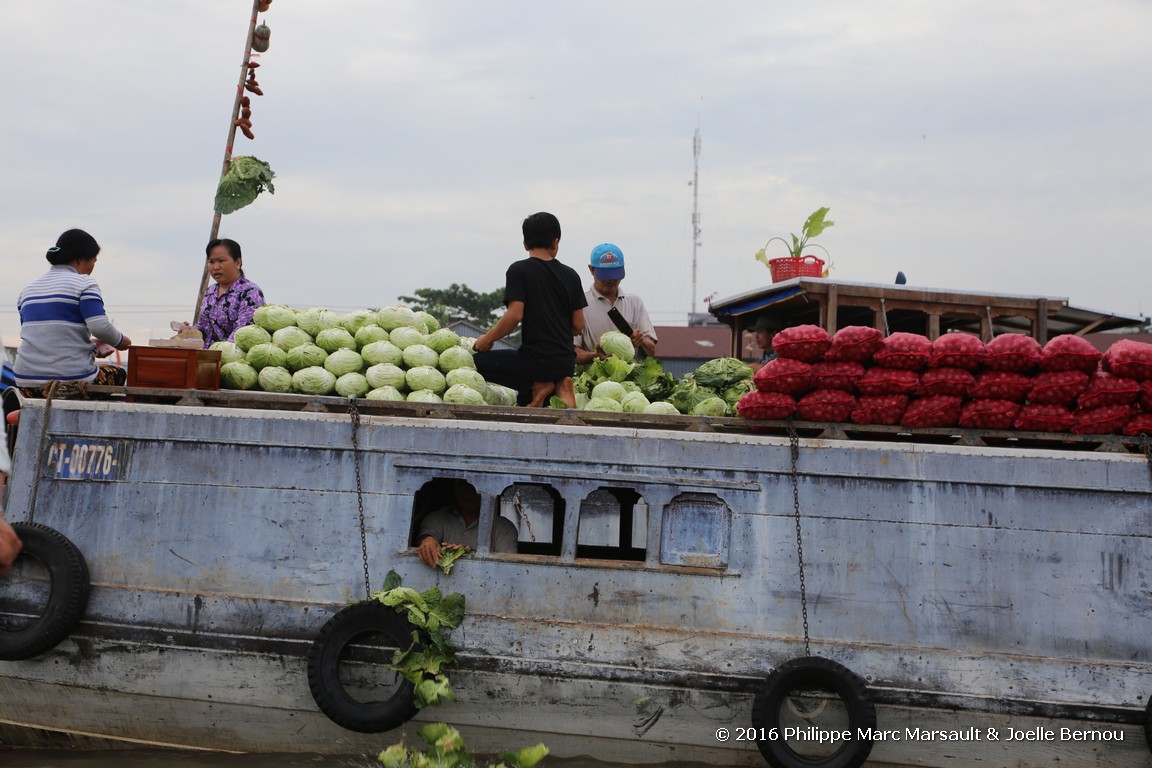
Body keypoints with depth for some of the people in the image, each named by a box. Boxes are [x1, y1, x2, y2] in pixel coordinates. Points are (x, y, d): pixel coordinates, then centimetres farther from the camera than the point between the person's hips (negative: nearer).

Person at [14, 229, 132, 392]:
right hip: (73, 380, -6)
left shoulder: (27, 289, 17)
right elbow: (100, 327, -16)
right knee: (118, 373, 24)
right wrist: (120, 341, 4)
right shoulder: (83, 283, -4)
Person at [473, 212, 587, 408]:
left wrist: (487, 339, -3)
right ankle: (558, 386, -4)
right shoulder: (570, 274, 8)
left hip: (536, 359, -6)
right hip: (566, 363, 6)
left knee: (477, 362, 9)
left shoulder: (519, 270, -6)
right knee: (526, 403, 28)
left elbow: (515, 315, -17)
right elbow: (578, 326, 7)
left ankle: (538, 386, -3)